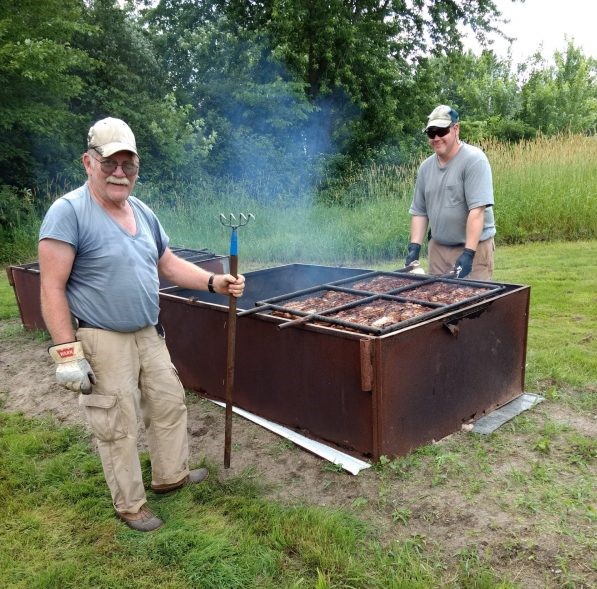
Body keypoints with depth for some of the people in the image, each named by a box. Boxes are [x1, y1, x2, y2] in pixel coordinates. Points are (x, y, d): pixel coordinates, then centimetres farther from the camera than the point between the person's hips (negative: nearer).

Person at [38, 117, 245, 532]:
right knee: (118, 427, 5)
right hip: (102, 342, -7)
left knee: (170, 404, 18)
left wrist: (214, 282, 0)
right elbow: (52, 288, -18)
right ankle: (130, 504, 25)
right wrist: (67, 352, -21)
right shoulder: (69, 212, -16)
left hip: (149, 335, 8)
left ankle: (171, 475, 39)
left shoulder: (144, 213, 7)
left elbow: (169, 264, 14)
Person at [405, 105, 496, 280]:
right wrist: (414, 246, -1)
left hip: (474, 246, -5)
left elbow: (477, 210, -19)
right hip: (437, 247, 5)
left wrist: (468, 253, -24)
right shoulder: (426, 167, 8)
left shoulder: (474, 160, -11)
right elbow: (419, 212, 11)